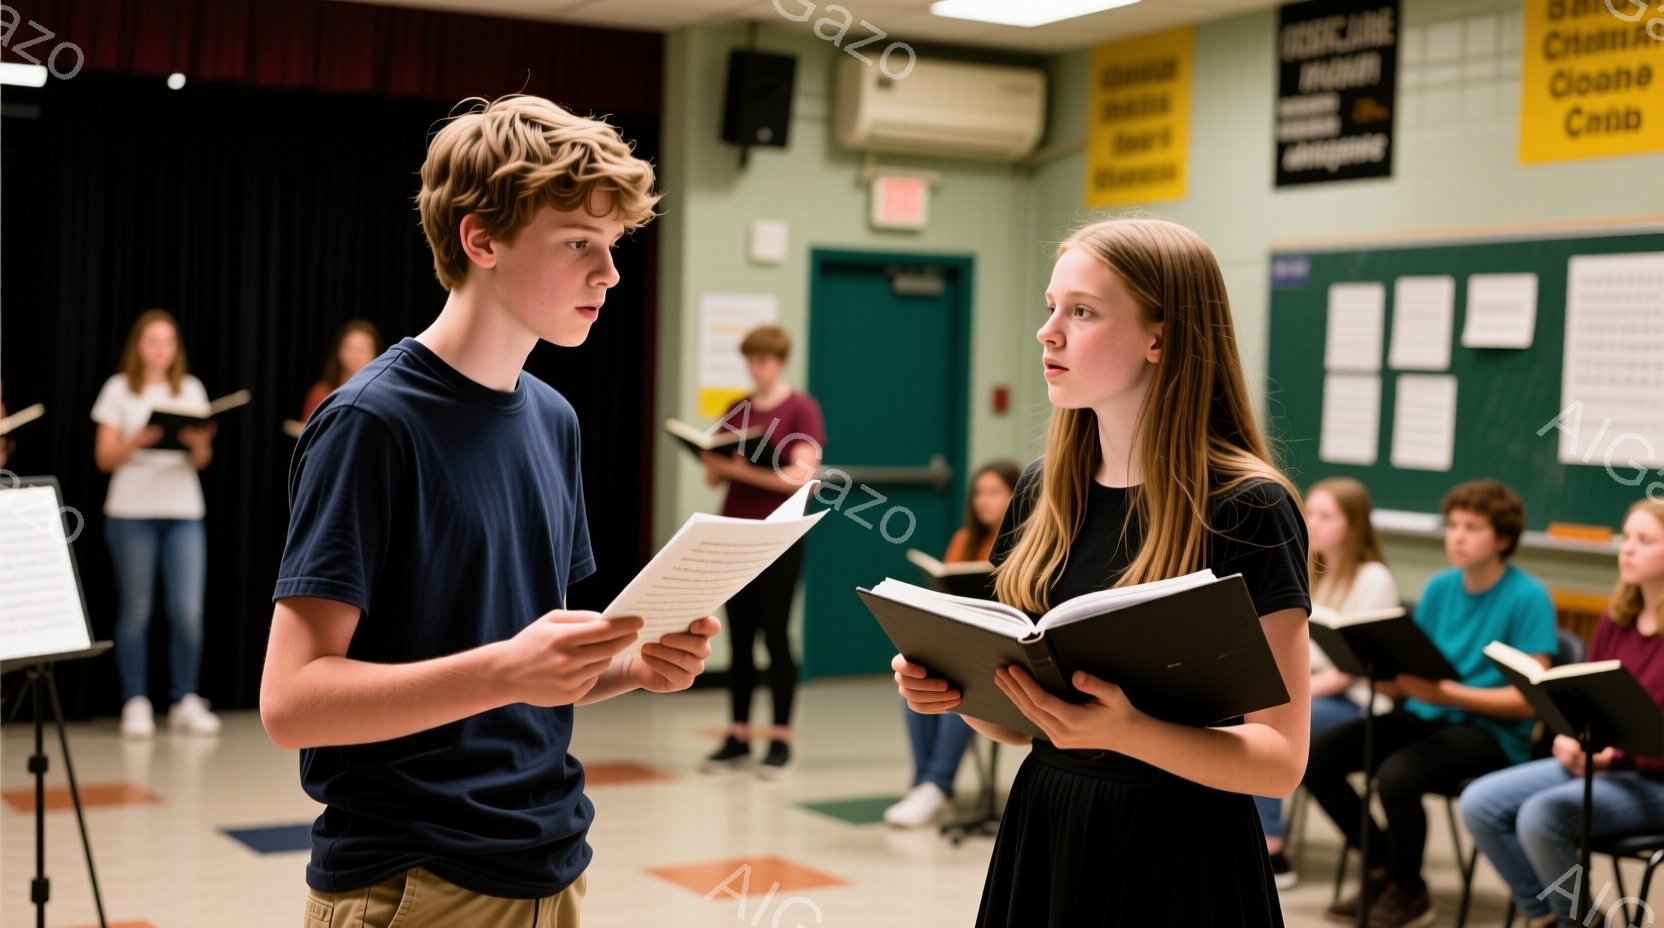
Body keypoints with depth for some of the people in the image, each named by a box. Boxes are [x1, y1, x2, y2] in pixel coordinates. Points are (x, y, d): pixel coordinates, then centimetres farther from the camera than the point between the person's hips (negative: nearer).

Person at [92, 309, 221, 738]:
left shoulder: (191, 389, 11)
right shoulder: (119, 389, 5)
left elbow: (202, 460, 8)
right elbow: (104, 458, 0)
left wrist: (200, 443, -14)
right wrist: (138, 439, -18)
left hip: (185, 512, 2)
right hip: (131, 512, -2)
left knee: (188, 612, -6)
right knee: (136, 611, -1)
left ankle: (185, 702, 4)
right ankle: (136, 703, 8)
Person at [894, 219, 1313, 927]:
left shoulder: (1246, 509, -14)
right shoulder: (1044, 492, 4)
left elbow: (1281, 759, -16)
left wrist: (1126, 731, -30)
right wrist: (953, 687, -8)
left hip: (1179, 851, -5)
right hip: (1041, 841, 5)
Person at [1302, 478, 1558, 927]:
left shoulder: (1528, 596, -10)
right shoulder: (1440, 587, 8)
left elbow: (1529, 698, -15)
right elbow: (1410, 672, 10)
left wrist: (1446, 693, -26)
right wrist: (1382, 676, -14)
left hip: (1493, 730, -7)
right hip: (1425, 715, 7)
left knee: (1397, 775, -33)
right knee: (1317, 756, -11)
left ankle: (1408, 892, -5)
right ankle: (1381, 867, 9)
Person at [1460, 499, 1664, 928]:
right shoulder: (1615, 620, 9)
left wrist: (1613, 756, -24)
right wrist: (1569, 739, -5)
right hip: (1593, 761, 7)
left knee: (1541, 816, -29)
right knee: (1479, 803, -10)